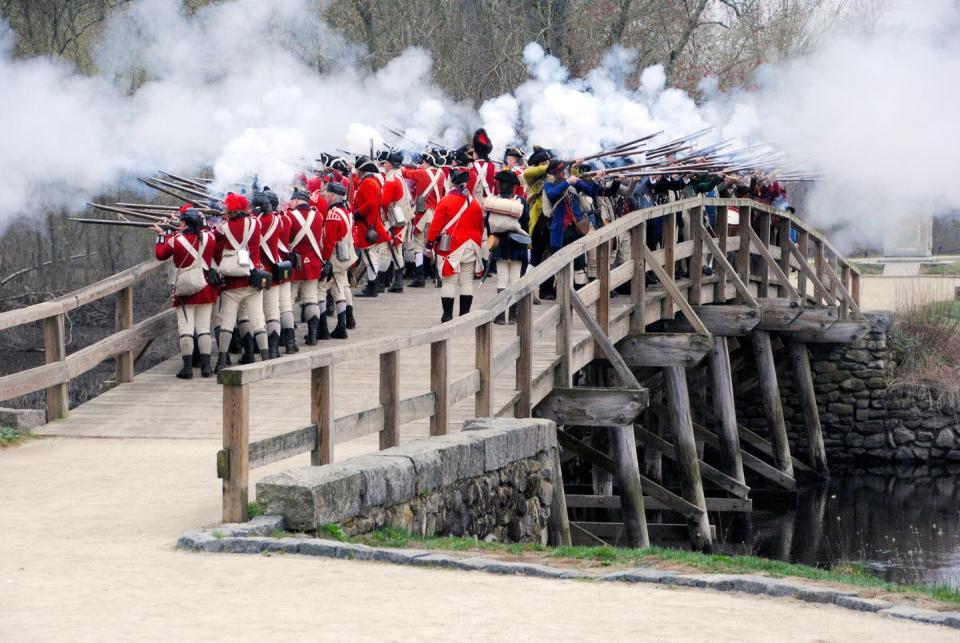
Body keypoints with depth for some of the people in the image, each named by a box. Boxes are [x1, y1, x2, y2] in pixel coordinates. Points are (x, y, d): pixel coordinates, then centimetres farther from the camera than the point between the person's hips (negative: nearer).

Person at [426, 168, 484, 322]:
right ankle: (465, 314, 8)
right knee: (467, 281, 8)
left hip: (451, 247, -4)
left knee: (449, 281, -1)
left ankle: (447, 314, -2)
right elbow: (480, 227, 13)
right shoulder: (474, 203, 6)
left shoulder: (446, 201, -8)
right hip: (470, 248, 4)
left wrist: (430, 241, 2)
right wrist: (476, 244, 25)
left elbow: (436, 224, -8)